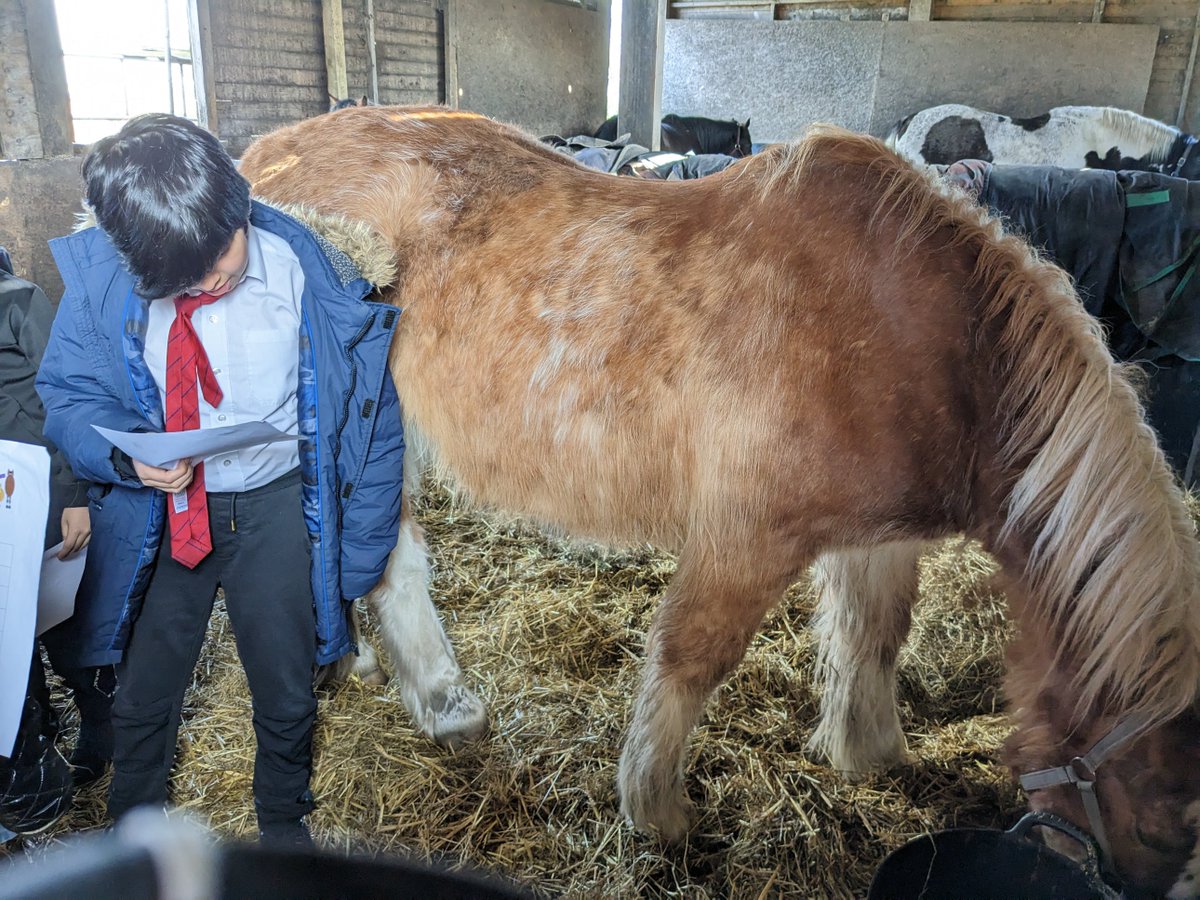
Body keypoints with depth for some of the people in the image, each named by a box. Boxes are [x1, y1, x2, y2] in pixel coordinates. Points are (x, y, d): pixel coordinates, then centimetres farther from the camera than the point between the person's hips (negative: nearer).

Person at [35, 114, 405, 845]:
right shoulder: (102, 276, -14)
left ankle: (283, 820, 45)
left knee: (287, 693, 14)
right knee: (143, 689, 17)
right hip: (162, 508, 1)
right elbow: (70, 397, -2)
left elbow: (369, 411, -10)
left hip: (275, 505, -1)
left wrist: (362, 541, -7)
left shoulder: (304, 266, -18)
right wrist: (127, 456, -26)